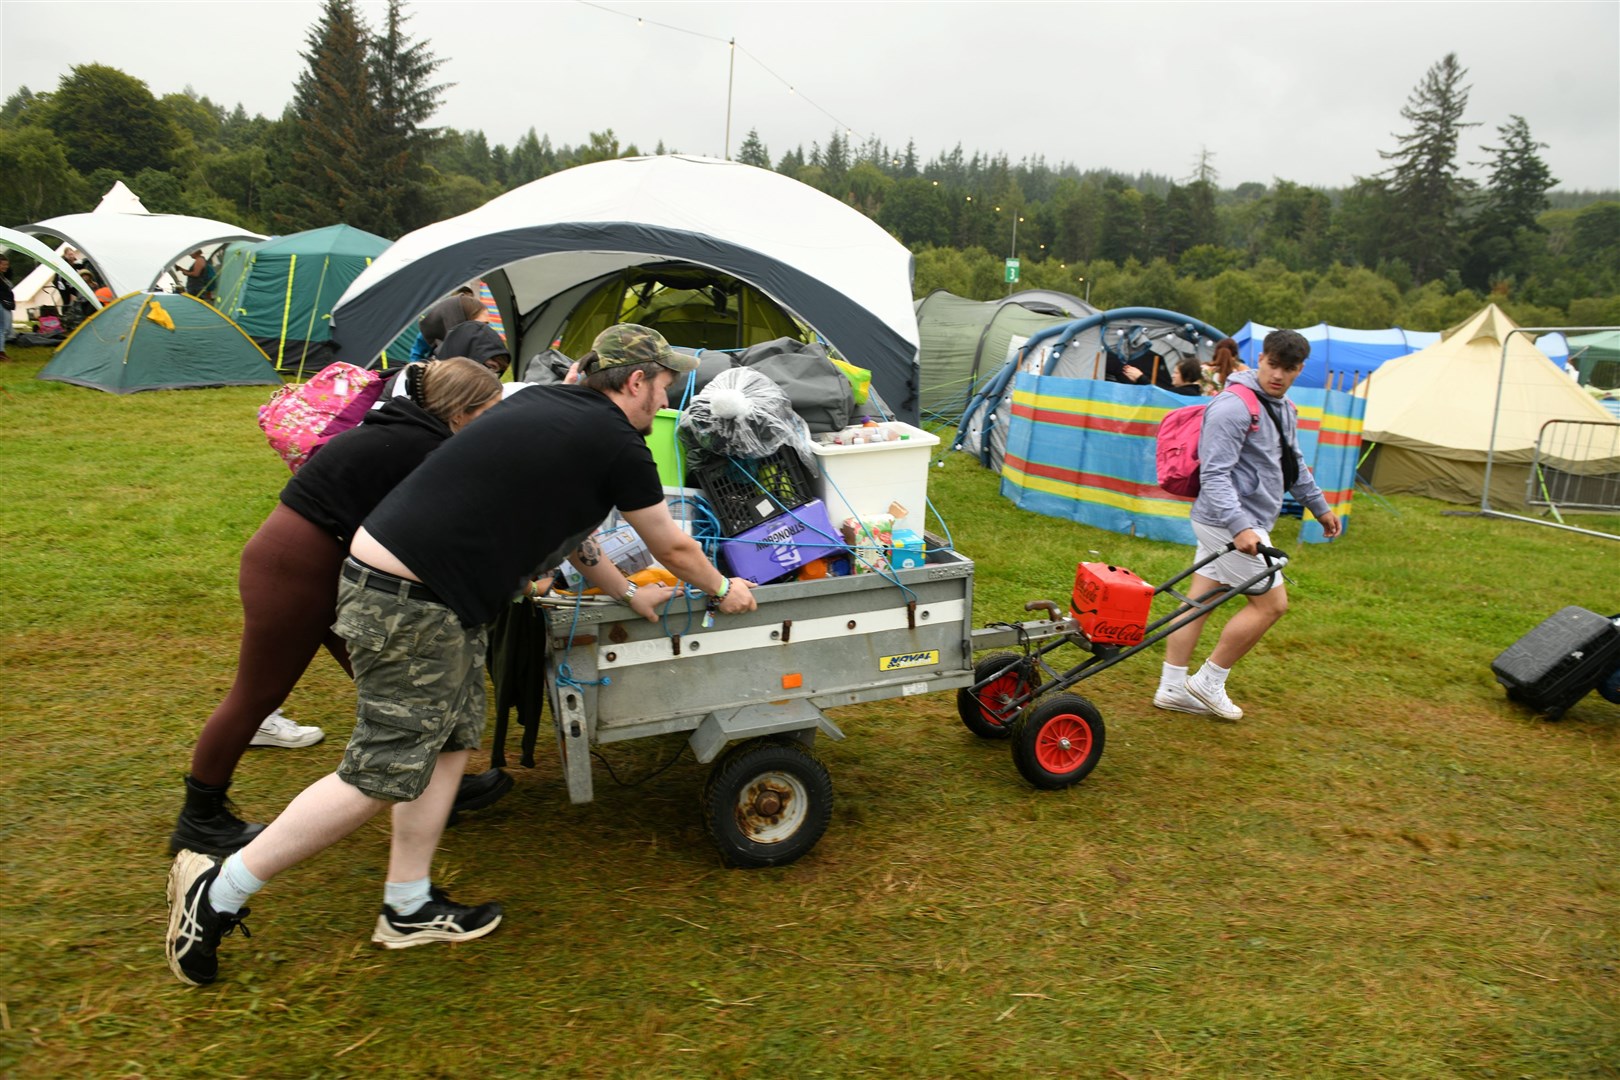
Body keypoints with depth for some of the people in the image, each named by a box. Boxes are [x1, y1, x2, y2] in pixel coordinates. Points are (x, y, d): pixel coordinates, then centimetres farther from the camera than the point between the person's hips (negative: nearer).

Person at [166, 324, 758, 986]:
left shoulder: (541, 402, 15)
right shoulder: (617, 443, -10)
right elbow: (671, 546, 4)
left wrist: (625, 593, 33)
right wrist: (723, 592, 22)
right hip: (408, 604, -10)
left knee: (450, 742, 15)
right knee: (384, 773, -2)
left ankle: (409, 907, 25)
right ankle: (217, 894, 8)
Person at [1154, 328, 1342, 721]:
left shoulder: (1282, 407, 14)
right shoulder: (1234, 406, -18)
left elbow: (1293, 464, 29)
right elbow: (1215, 474, -25)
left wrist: (1319, 506, 33)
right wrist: (1239, 527, -33)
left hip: (1246, 522, 9)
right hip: (1228, 522, -9)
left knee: (1200, 601, 10)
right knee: (1272, 602, -3)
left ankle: (1172, 688, 15)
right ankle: (1209, 682, 7)